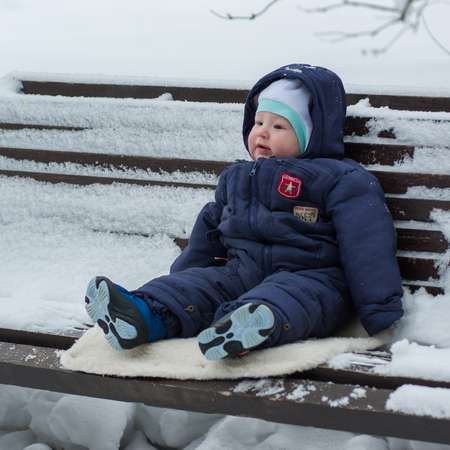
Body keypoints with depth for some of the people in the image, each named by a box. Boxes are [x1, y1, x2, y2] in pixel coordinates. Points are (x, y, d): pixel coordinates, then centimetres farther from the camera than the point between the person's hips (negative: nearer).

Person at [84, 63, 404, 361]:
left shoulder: (340, 180, -2)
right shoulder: (236, 178, 21)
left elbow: (366, 242, -9)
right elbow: (209, 229, 30)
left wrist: (378, 309, -16)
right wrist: (179, 279, 31)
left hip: (309, 276, -5)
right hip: (240, 271, 6)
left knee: (286, 297, -38)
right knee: (198, 284, -19)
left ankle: (254, 325, -67)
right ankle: (147, 316, -44)